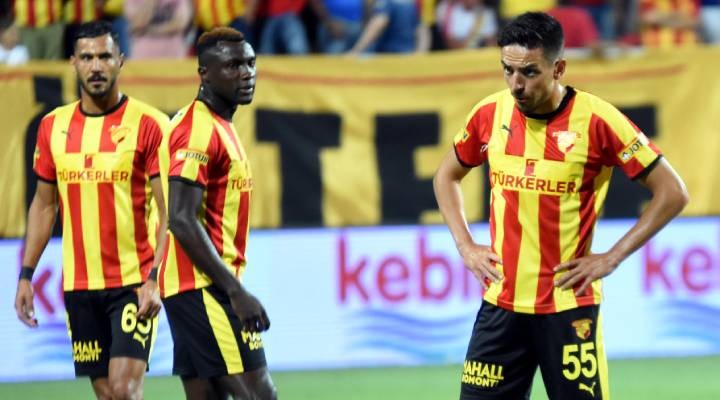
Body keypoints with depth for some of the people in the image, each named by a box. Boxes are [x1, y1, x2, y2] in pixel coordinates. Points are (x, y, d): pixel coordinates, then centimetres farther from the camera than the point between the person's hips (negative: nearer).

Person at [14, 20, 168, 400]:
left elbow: (170, 211, -9)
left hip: (133, 283, -5)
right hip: (79, 285, 5)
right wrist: (25, 275, 9)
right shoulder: (53, 126, 8)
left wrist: (154, 279, -18)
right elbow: (43, 205, 16)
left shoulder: (148, 124, -7)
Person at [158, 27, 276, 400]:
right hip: (204, 287, -10)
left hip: (192, 289, 10)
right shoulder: (198, 130, -14)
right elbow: (181, 221, -22)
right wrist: (236, 291, -23)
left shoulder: (219, 126, 18)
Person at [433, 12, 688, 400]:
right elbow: (446, 176, 21)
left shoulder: (597, 120, -12)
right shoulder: (490, 113, 1)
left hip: (569, 307, -4)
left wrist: (611, 259, -10)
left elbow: (671, 192, -7)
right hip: (501, 305, 4)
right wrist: (465, 245, 8)